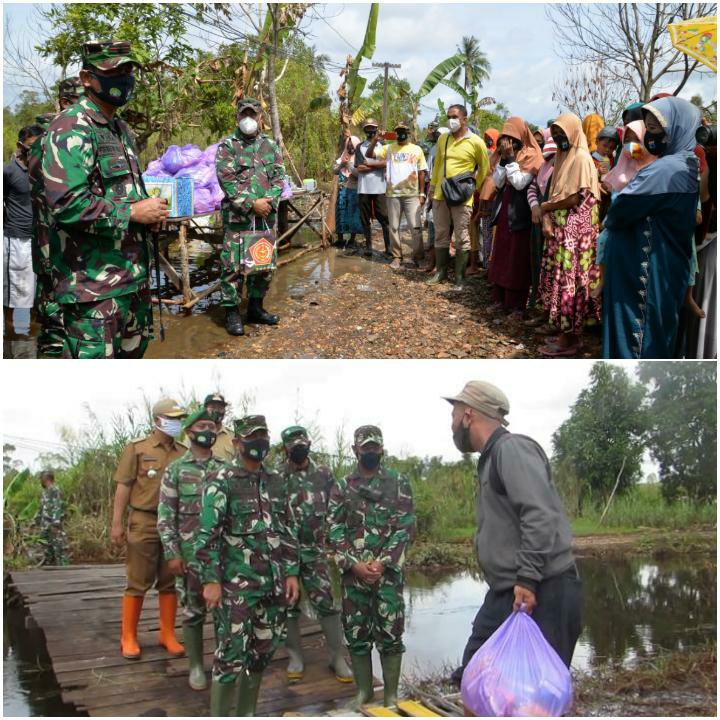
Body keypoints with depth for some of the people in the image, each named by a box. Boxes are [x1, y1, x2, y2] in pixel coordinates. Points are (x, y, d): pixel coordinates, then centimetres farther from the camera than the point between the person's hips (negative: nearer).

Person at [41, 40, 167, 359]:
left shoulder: (120, 128, 16)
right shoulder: (71, 129, -14)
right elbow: (67, 203, -26)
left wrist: (151, 208, 8)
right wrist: (132, 213, -18)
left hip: (132, 271, 10)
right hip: (93, 281, -10)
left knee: (134, 347, 19)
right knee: (94, 356, -6)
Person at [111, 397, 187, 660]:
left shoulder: (183, 453, 10)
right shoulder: (137, 449, -1)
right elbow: (123, 487, -2)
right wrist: (116, 523, -8)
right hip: (144, 523, -4)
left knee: (170, 583, 9)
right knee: (138, 583, 2)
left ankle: (167, 635, 19)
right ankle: (128, 637, 13)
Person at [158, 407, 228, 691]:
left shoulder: (225, 469, 6)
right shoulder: (175, 469, -1)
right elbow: (166, 514, -4)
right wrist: (172, 553, -11)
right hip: (190, 552, -2)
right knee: (192, 611, 6)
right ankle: (196, 666, 19)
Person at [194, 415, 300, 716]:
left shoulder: (276, 483, 11)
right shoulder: (221, 482, -7)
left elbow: (288, 530, 14)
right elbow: (207, 534, -12)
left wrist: (291, 573, 8)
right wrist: (211, 580, -17)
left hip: (272, 582, 6)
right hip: (236, 583, -6)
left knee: (263, 651, 13)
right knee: (232, 654, -6)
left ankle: (246, 712, 28)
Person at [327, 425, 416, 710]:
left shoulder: (399, 483, 2)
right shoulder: (341, 487, 7)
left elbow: (405, 528, -4)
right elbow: (335, 531, 2)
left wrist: (382, 562, -13)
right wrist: (354, 564, -11)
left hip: (388, 571, -2)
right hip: (353, 572, 2)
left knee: (390, 634, 1)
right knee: (356, 634, 8)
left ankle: (391, 694, 15)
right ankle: (363, 690, 24)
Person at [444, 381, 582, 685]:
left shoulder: (512, 448, -11)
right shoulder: (490, 457, 19)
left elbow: (541, 515, -22)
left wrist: (527, 579, -25)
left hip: (541, 594, -10)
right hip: (506, 593, 10)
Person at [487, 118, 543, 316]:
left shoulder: (531, 155, -8)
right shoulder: (506, 154, 11)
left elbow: (520, 182, -19)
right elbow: (497, 182, 3)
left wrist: (510, 158, -17)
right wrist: (504, 159, -7)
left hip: (520, 215, -7)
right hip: (504, 211, 7)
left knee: (518, 259, -3)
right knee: (500, 256, 9)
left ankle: (518, 304, 2)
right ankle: (500, 299, 17)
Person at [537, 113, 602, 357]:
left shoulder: (581, 157, -10)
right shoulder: (562, 157, 16)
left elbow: (574, 198, -16)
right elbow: (555, 194, 12)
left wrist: (546, 207, -4)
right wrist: (547, 220, -5)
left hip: (575, 229, -8)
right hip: (560, 227, 8)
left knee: (569, 279, -5)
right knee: (560, 278, 9)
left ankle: (570, 339, 1)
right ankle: (568, 332, 17)